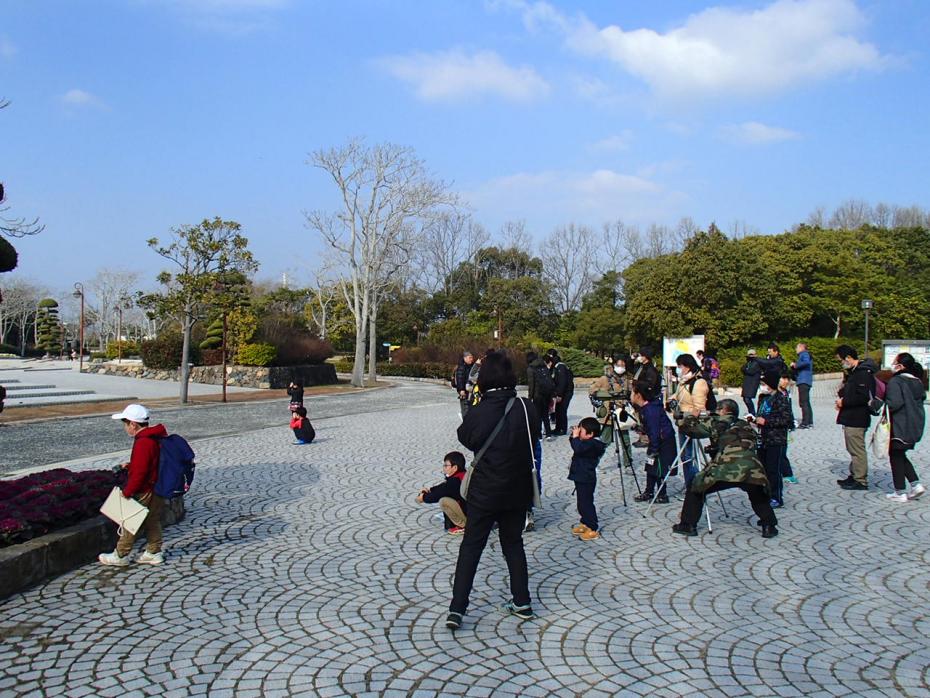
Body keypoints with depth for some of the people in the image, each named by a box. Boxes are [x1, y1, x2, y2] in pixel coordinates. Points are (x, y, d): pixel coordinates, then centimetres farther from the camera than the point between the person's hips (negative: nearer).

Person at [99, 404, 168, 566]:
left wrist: (127, 492, -15)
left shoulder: (143, 443, -24)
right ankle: (154, 553, 23)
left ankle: (120, 556, 17)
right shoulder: (156, 436, 6)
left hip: (143, 492, -9)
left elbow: (139, 472, -24)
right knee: (153, 521, 15)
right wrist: (129, 465, 11)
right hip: (157, 488, 9)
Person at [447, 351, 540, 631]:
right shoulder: (527, 409, -12)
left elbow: (465, 438, 3)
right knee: (513, 544, 20)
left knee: (471, 547, 9)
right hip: (518, 490, 2)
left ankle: (457, 609, 7)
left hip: (484, 492, -2)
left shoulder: (478, 413, -17)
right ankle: (522, 602, 26)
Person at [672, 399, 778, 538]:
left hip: (725, 468, -4)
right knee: (759, 497, 33)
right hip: (752, 469, 4)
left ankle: (688, 525, 16)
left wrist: (692, 417, 38)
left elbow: (686, 426, 15)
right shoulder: (746, 426, 28)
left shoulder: (716, 422, 15)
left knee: (696, 488, 16)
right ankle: (768, 527, 23)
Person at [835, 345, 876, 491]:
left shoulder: (863, 373, -17)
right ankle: (854, 476, 27)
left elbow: (864, 397, -25)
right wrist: (842, 395, 8)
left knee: (857, 450, -5)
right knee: (853, 449, 18)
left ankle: (861, 481, 1)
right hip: (850, 418, 11)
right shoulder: (853, 372, 16)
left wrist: (844, 401, -15)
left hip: (856, 419, -11)